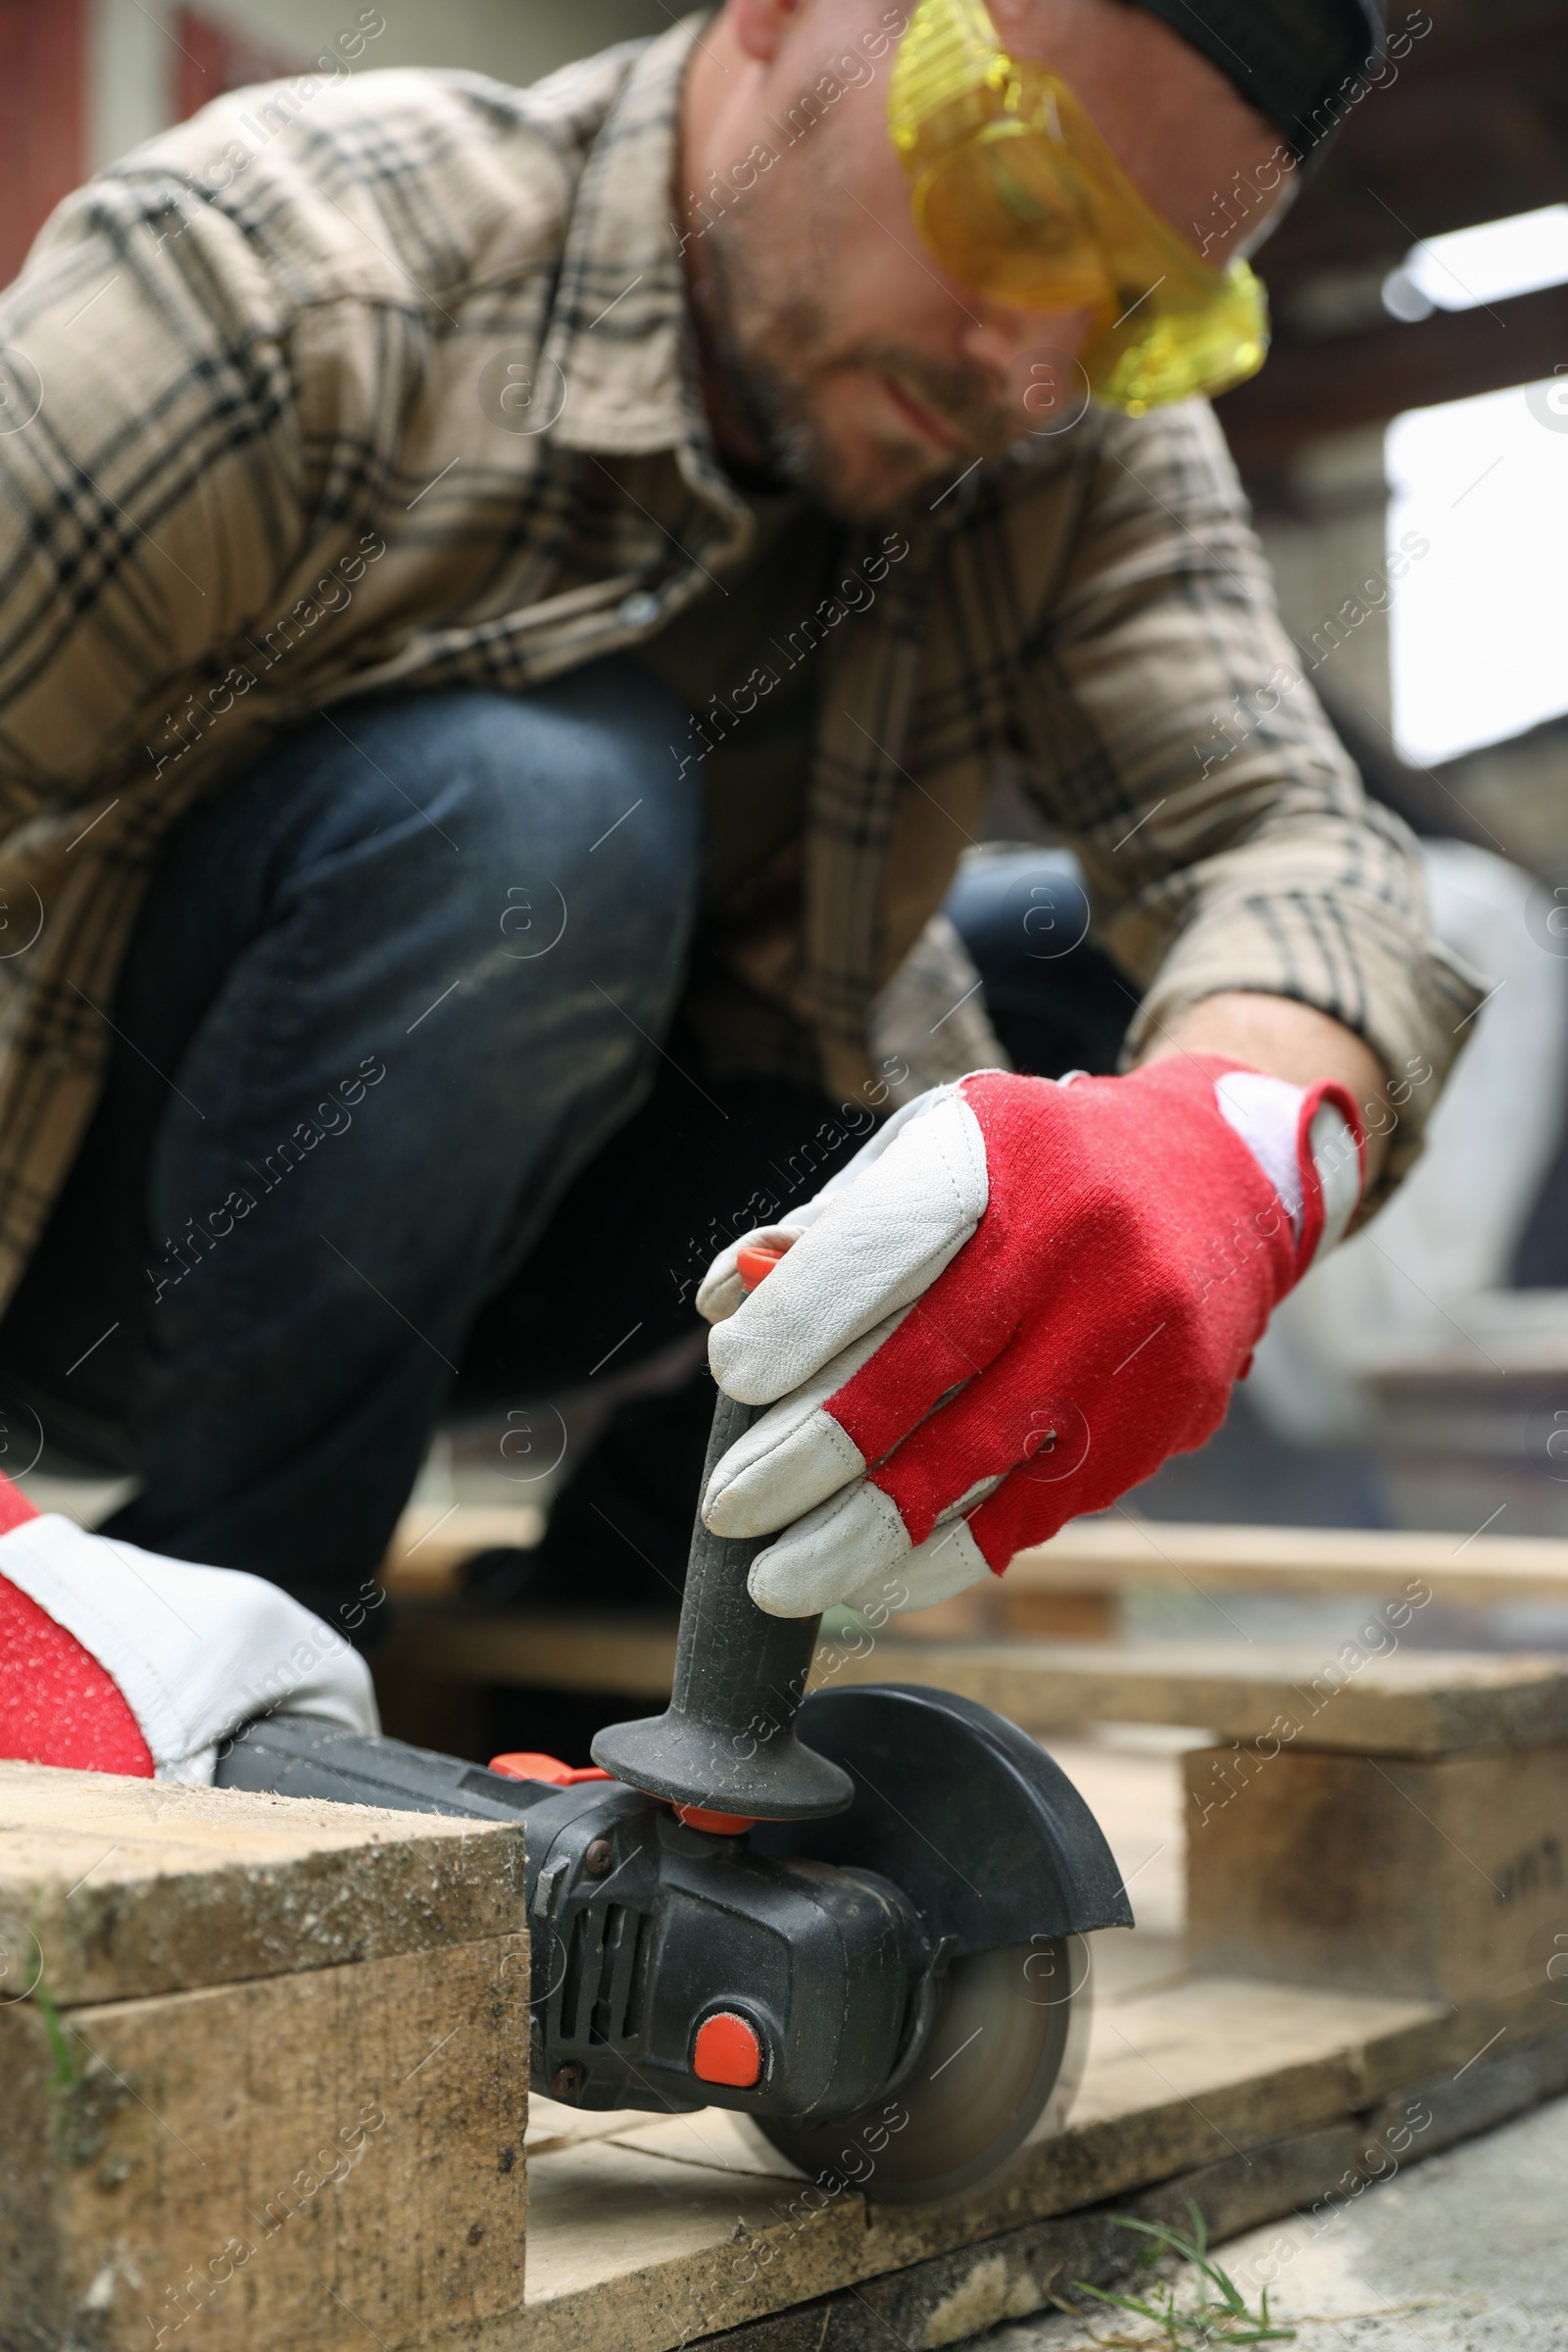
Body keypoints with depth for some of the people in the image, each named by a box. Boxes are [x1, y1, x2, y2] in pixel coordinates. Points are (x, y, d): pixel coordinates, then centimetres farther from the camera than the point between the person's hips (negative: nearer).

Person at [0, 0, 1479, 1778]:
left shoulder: (1082, 452, -8)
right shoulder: (275, 281, -25)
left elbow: (1287, 838, -20)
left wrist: (1246, 1141, -45)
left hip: (492, 1238, 6)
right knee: (533, 811, -33)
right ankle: (219, 1588, -15)